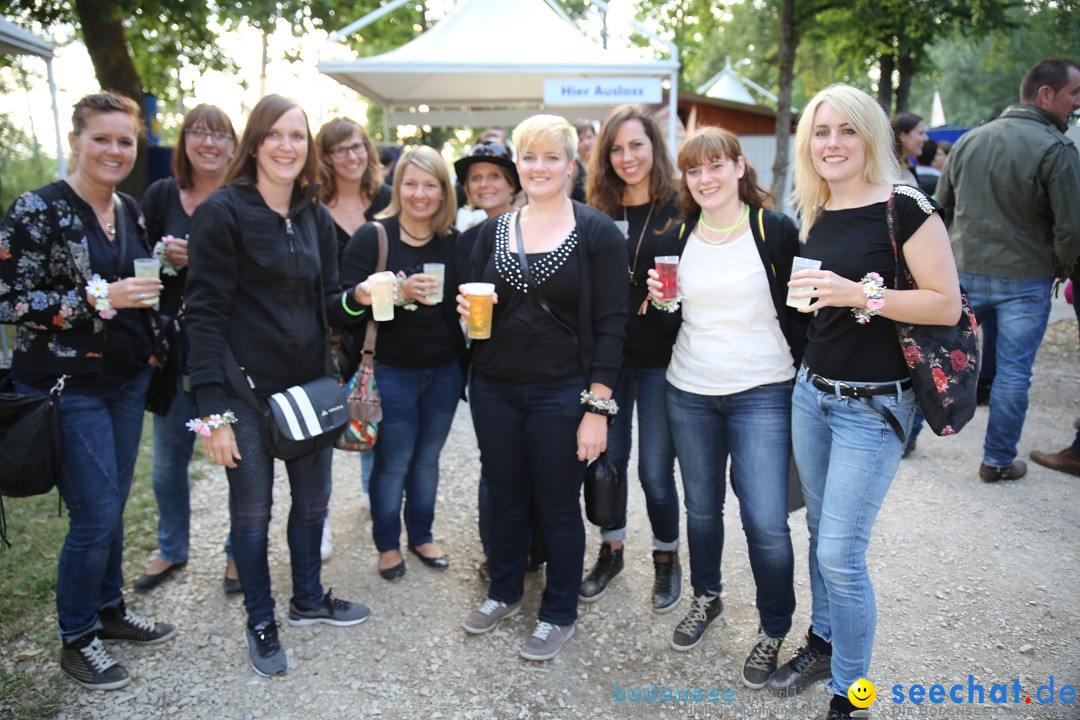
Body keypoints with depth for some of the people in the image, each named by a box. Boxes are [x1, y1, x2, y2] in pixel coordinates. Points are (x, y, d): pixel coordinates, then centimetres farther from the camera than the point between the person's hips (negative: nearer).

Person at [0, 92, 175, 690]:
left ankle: (109, 608, 35)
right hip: (67, 387, -6)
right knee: (95, 516, -2)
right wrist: (98, 297, -24)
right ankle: (76, 639, 19)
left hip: (128, 380, 7)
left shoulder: (129, 210, 8)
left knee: (112, 504, 16)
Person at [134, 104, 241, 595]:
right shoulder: (161, 196, 3)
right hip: (175, 347, 2)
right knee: (168, 461, 12)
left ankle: (239, 553, 26)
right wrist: (166, 258, -13)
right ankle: (172, 550, 35)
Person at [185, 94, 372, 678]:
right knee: (252, 511, 8)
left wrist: (357, 298, -13)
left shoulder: (315, 218, 7)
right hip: (246, 389, -5)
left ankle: (308, 599, 39)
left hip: (309, 384, 6)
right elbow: (205, 313, -14)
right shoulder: (222, 212, -11)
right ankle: (260, 622, 29)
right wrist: (212, 411, -18)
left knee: (313, 499, 16)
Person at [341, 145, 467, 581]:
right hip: (391, 370, -4)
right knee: (393, 462, 6)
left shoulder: (454, 242, 4)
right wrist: (398, 292, -28)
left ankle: (421, 536, 33)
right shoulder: (373, 237, -9)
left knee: (427, 458, 14)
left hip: (444, 370, 4)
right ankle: (387, 543, 26)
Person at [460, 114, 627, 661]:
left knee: (557, 506, 7)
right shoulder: (494, 230, 8)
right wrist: (468, 307, -8)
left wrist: (597, 407, -14)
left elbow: (610, 324, -9)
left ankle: (559, 615, 27)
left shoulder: (597, 232, -6)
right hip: (494, 389, 4)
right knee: (505, 498, 16)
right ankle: (505, 594, 38)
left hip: (562, 393, -4)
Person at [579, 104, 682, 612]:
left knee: (655, 470, 3)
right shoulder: (597, 213, 6)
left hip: (659, 359, -3)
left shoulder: (680, 209, -4)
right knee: (608, 459, 13)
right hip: (607, 355, 3)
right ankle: (611, 550, 34)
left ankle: (666, 559, 27)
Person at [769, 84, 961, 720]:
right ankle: (822, 645, 37)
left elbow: (947, 305, -16)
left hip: (873, 405, -6)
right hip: (812, 392, 7)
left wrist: (860, 293, -24)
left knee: (841, 554, -4)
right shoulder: (814, 215, 8)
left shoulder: (905, 207, -12)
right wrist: (807, 292, 5)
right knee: (821, 534, 18)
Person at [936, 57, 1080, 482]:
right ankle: (998, 462, 15)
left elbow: (942, 207, 13)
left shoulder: (969, 140, 6)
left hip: (964, 274, 5)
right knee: (1013, 373, 5)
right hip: (1024, 281, -5)